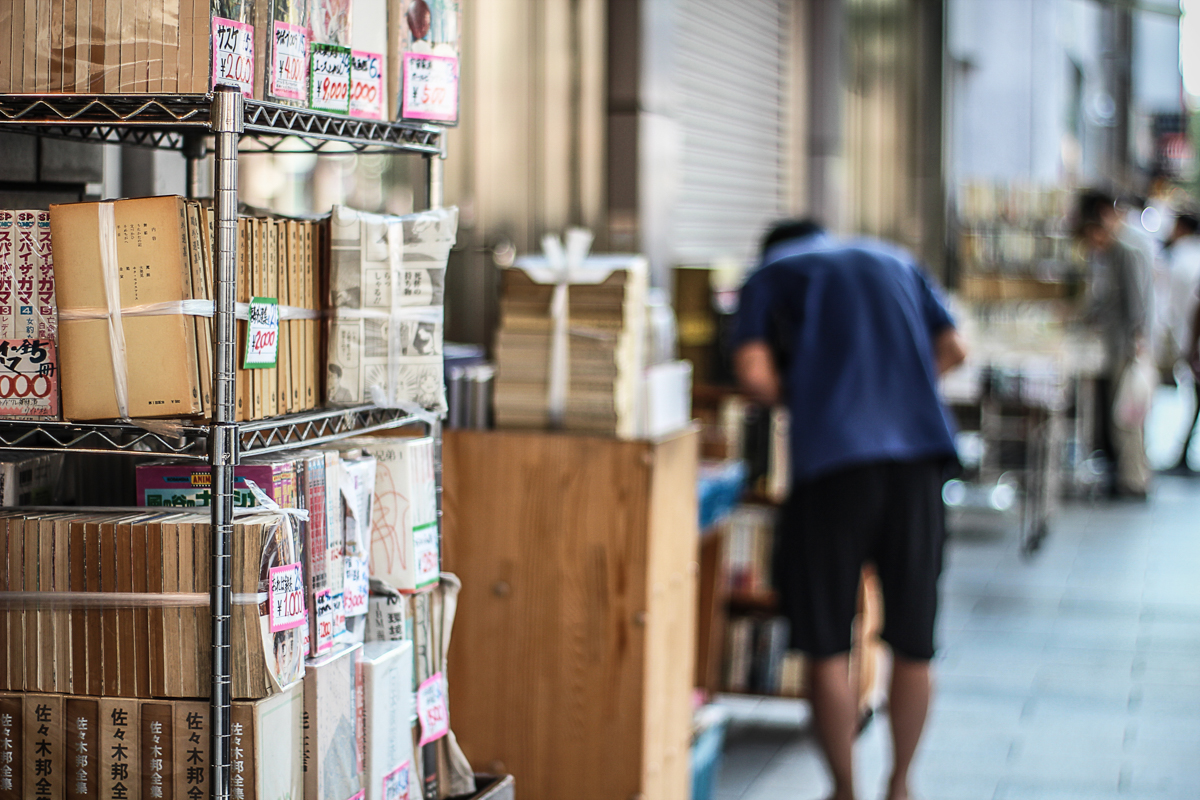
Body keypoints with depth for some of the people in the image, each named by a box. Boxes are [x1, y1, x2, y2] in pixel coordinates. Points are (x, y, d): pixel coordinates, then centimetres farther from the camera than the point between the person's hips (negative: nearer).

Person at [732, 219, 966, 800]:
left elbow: (754, 375, -1)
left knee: (827, 644, 7)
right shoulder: (894, 262, 24)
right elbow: (953, 350, 17)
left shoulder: (769, 278, 14)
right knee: (912, 642, 12)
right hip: (919, 448, 3)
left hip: (832, 454, -3)